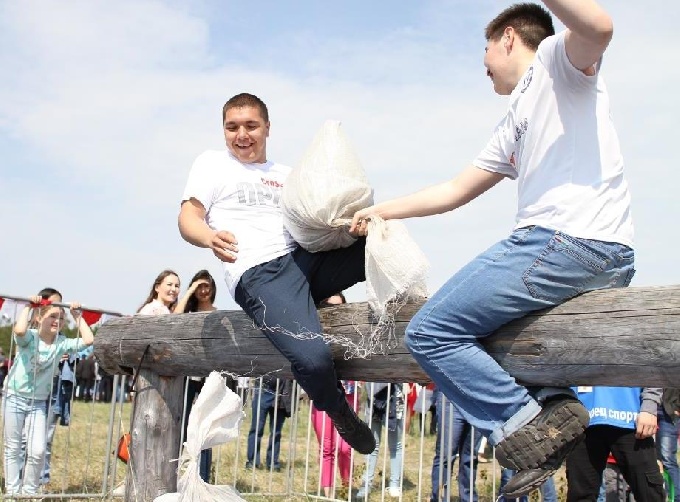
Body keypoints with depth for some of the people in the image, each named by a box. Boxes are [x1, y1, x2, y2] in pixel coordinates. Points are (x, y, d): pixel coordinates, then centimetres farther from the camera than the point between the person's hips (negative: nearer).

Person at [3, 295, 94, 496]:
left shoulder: (61, 343, -4)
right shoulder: (30, 337, -14)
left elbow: (88, 340, -14)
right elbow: (19, 330, -38)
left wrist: (77, 316, -8)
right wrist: (28, 306, -26)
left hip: (39, 403, 3)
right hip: (15, 397, -3)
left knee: (38, 451, -3)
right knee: (13, 448, 6)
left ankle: (29, 492, 14)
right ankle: (12, 492, 16)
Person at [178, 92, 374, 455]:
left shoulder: (286, 175, 29)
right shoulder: (212, 163, 17)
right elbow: (188, 218, 6)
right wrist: (210, 238, -19)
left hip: (307, 257, 5)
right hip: (258, 272, -5)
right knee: (312, 359, -29)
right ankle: (339, 412, 1)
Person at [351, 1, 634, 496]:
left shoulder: (556, 57, 4)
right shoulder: (514, 127, 28)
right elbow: (455, 190, 31)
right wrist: (380, 211, 35)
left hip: (568, 238, -10)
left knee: (430, 332, -8)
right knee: (473, 325, 28)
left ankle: (525, 426, -10)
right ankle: (552, 404, 7)